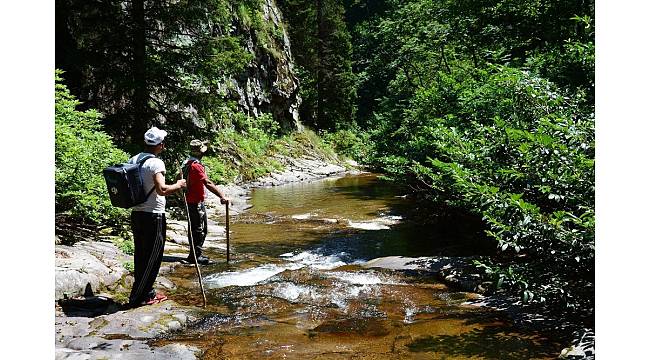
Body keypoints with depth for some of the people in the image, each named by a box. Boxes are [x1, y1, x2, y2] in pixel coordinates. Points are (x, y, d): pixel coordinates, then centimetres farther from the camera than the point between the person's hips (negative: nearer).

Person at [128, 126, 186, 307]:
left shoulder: (133, 160, 9)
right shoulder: (156, 163, -16)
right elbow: (162, 189, -26)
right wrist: (178, 185, -10)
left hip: (136, 214, 8)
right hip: (153, 217, -8)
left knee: (141, 256, 15)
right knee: (152, 258, 2)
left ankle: (147, 292, 26)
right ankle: (138, 297, 7)